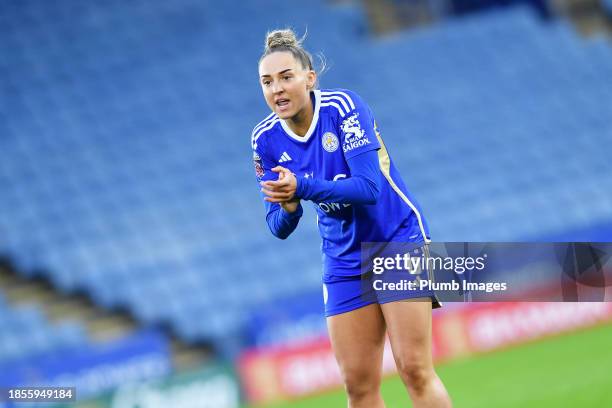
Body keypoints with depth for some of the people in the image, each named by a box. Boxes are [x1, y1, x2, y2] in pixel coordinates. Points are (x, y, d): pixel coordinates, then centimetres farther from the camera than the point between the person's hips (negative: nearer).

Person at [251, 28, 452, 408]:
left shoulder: (343, 106, -19)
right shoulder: (266, 140, -4)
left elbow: (370, 187, -28)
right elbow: (279, 227, -2)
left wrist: (301, 188, -39)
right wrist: (288, 206, -26)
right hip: (344, 261, 5)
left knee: (414, 369, -14)